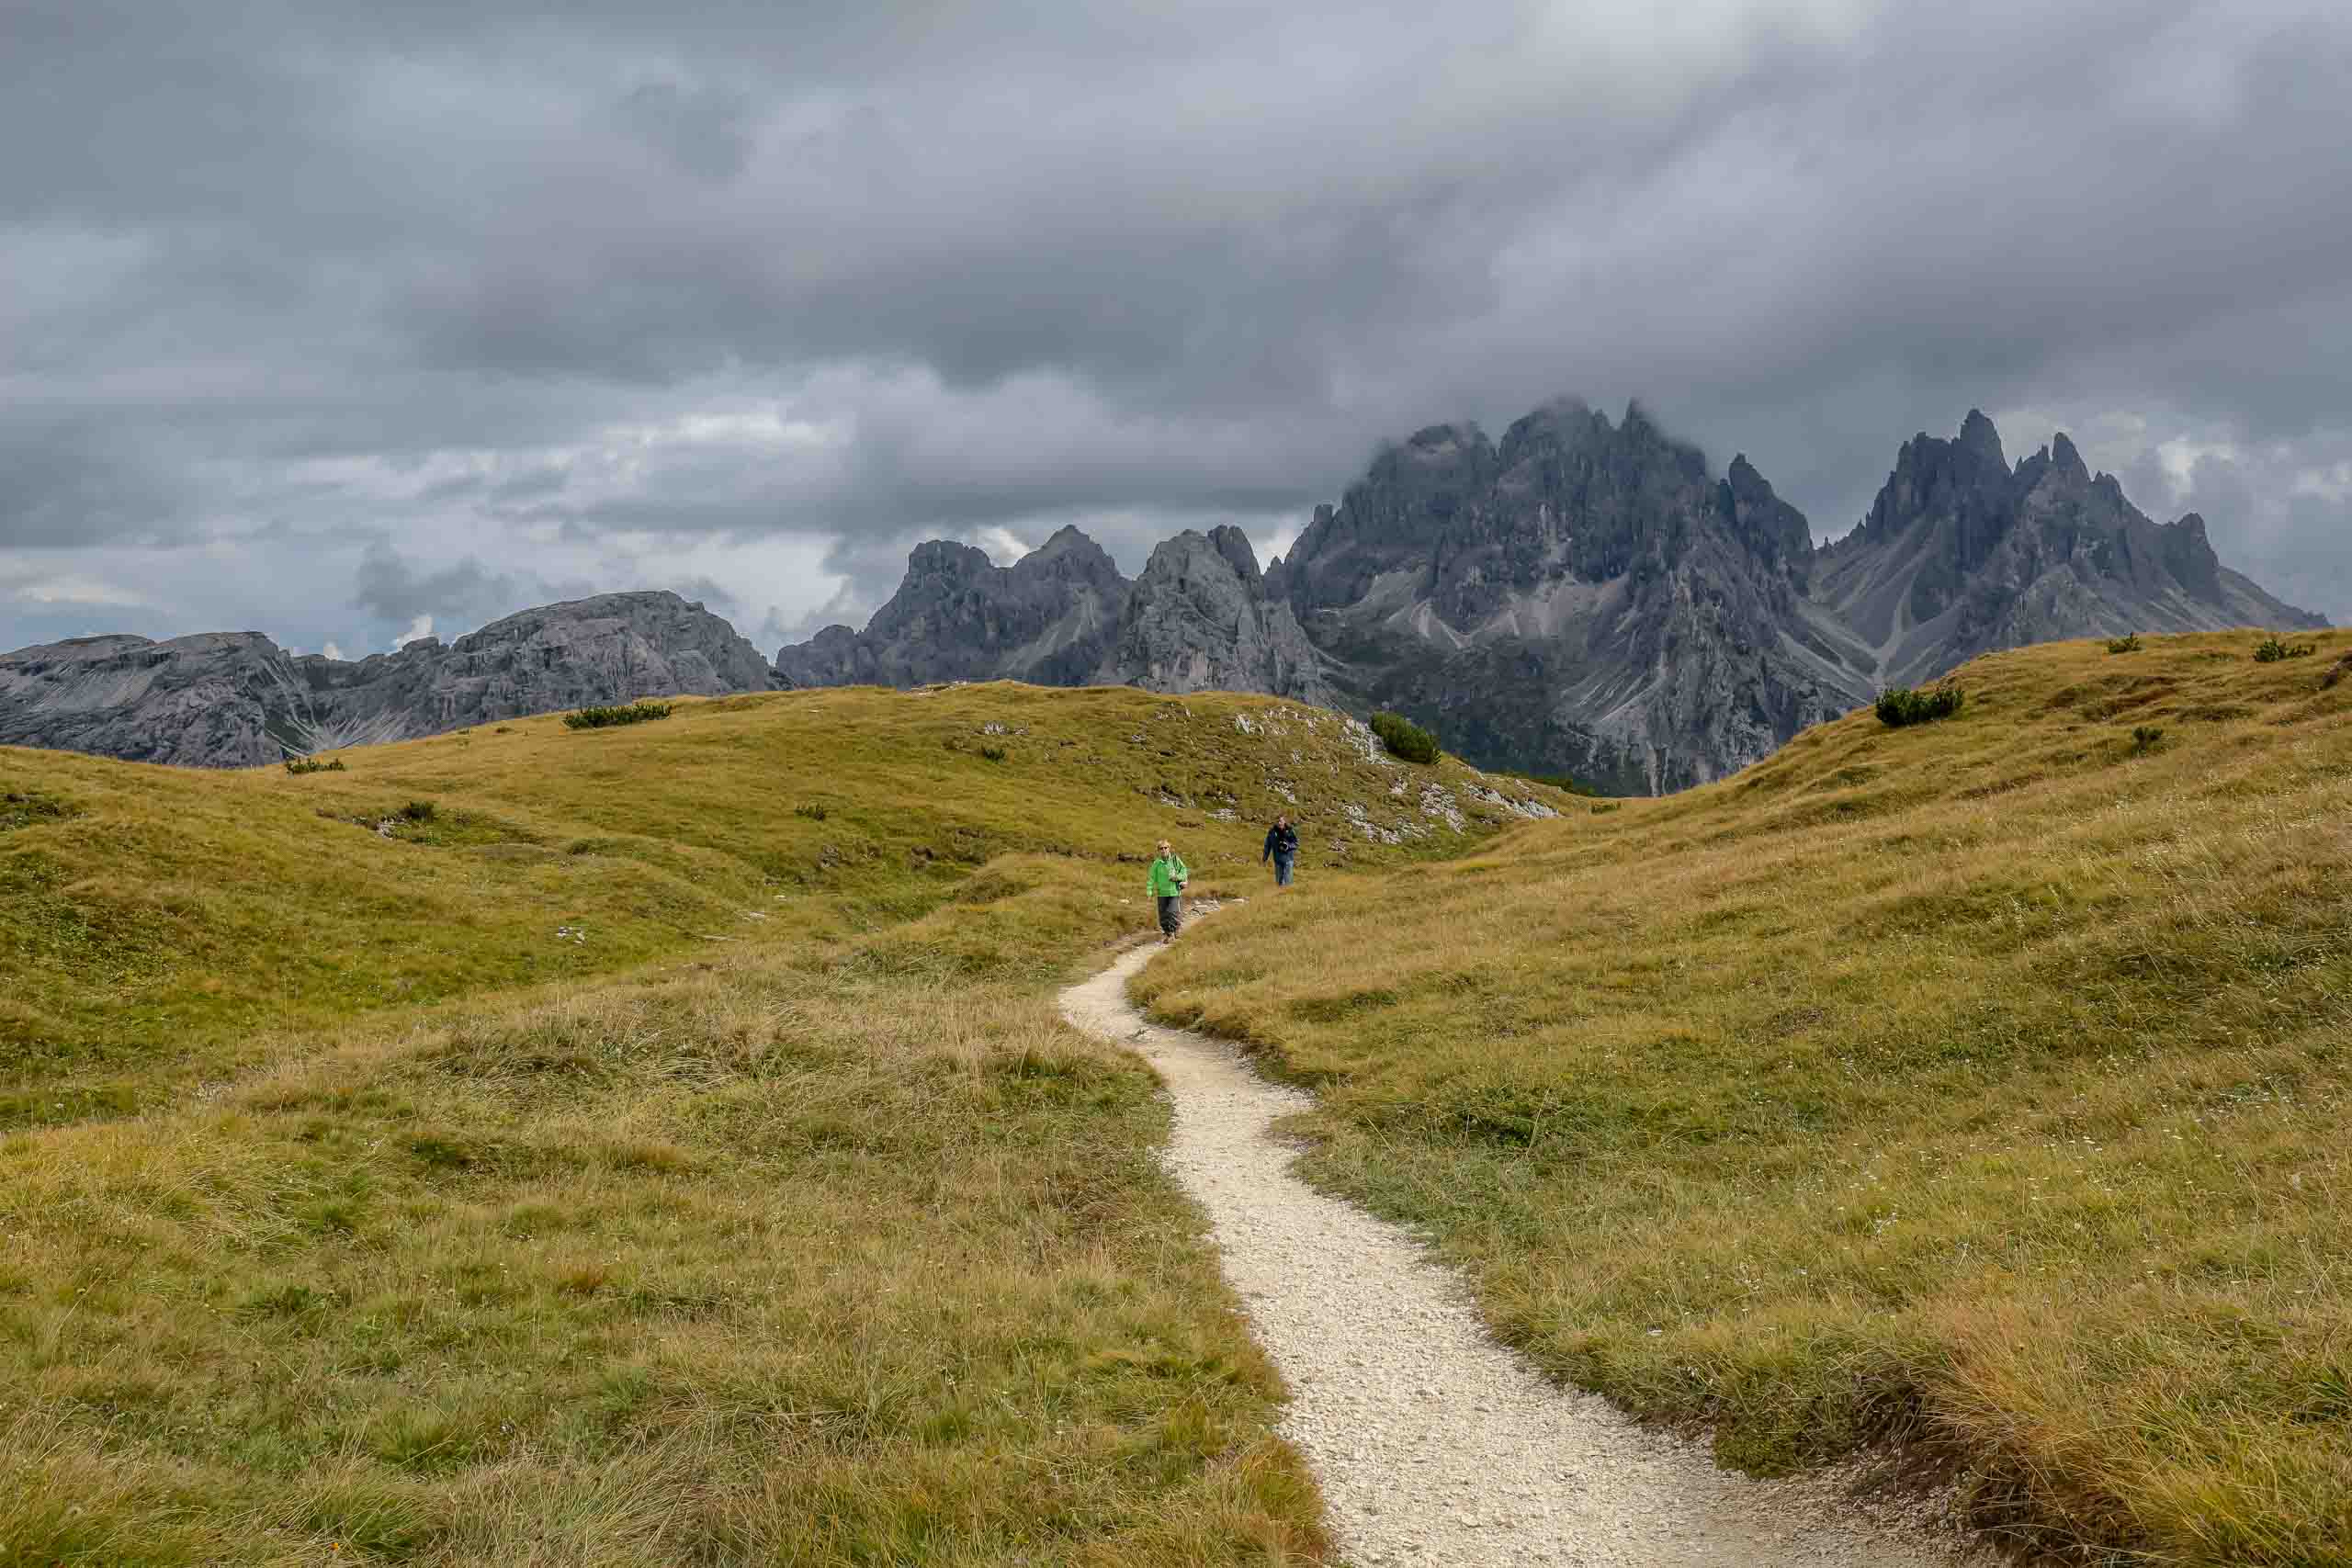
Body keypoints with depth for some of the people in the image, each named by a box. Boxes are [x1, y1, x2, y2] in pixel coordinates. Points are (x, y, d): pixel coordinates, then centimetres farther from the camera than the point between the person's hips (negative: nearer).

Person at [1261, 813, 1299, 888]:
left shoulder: (1290, 830, -7)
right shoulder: (1272, 832, -2)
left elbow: (1296, 843, 0)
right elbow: (1267, 846, 6)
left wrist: (1288, 846, -19)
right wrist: (1264, 859, 8)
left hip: (1288, 858, -2)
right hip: (1278, 859, 2)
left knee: (1287, 881, -6)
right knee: (1279, 880, 10)